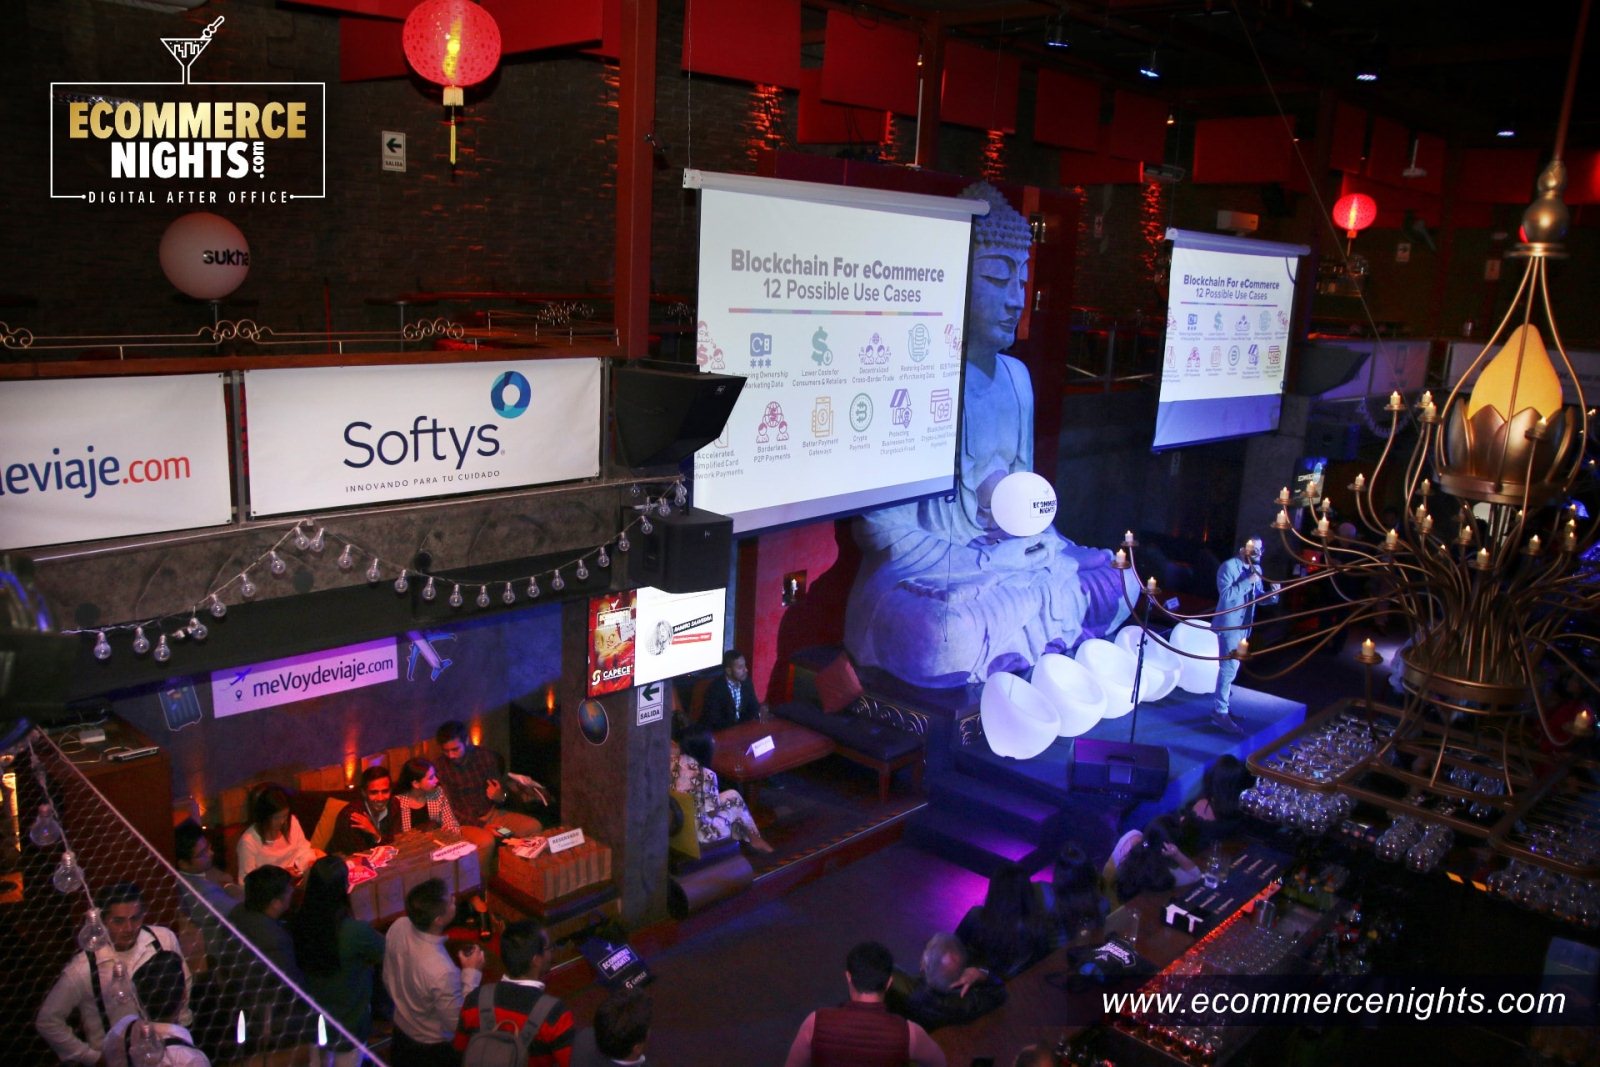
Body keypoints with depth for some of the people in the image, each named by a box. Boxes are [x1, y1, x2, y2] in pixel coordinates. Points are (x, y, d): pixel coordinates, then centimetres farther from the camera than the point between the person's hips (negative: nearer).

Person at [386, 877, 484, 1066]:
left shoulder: (398, 927, -21)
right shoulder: (442, 971, -41)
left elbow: (388, 982, -2)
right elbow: (458, 1023, -24)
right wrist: (472, 973, -21)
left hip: (401, 1033, 6)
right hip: (434, 1050, -6)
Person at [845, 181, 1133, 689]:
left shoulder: (1015, 376, 8)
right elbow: (887, 535, -19)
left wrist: (1035, 540, -1)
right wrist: (993, 563, -16)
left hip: (1008, 558, 8)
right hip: (921, 578, -8)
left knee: (1119, 583, -5)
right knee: (954, 638, -35)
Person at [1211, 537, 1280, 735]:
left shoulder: (1256, 569, 9)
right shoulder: (1229, 567, -15)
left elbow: (1257, 597, 13)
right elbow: (1226, 595, -26)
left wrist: (1272, 595, -7)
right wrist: (1248, 581, -26)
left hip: (1244, 626, 9)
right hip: (1229, 625, -9)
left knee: (1230, 666, 17)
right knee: (1230, 667, -11)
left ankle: (1221, 707, 28)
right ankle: (1220, 713, -8)